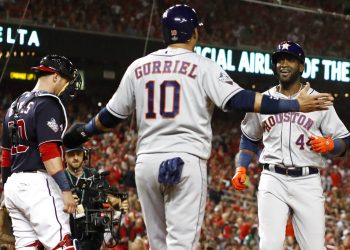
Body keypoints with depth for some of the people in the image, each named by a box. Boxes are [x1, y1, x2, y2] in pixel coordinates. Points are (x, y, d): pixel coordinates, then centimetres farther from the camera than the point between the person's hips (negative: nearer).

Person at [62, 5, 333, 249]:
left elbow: (113, 114, 17)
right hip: (186, 160, -4)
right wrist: (295, 105, -13)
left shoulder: (139, 67, 11)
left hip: (147, 160, 4)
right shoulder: (203, 66, 0)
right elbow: (238, 99, -13)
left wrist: (85, 131, 37)